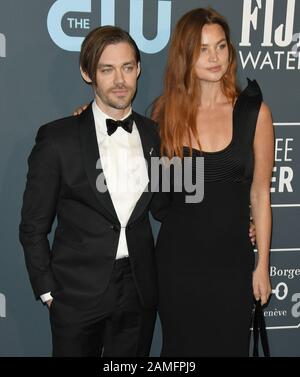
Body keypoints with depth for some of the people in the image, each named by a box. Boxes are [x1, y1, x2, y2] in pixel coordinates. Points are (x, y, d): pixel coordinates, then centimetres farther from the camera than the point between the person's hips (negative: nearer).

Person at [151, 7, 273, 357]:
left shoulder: (254, 111, -5)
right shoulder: (166, 111, -3)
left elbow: (259, 195, 0)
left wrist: (262, 265, 1)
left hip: (231, 261, 0)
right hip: (176, 259, 1)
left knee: (228, 346, 15)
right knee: (179, 347, 17)